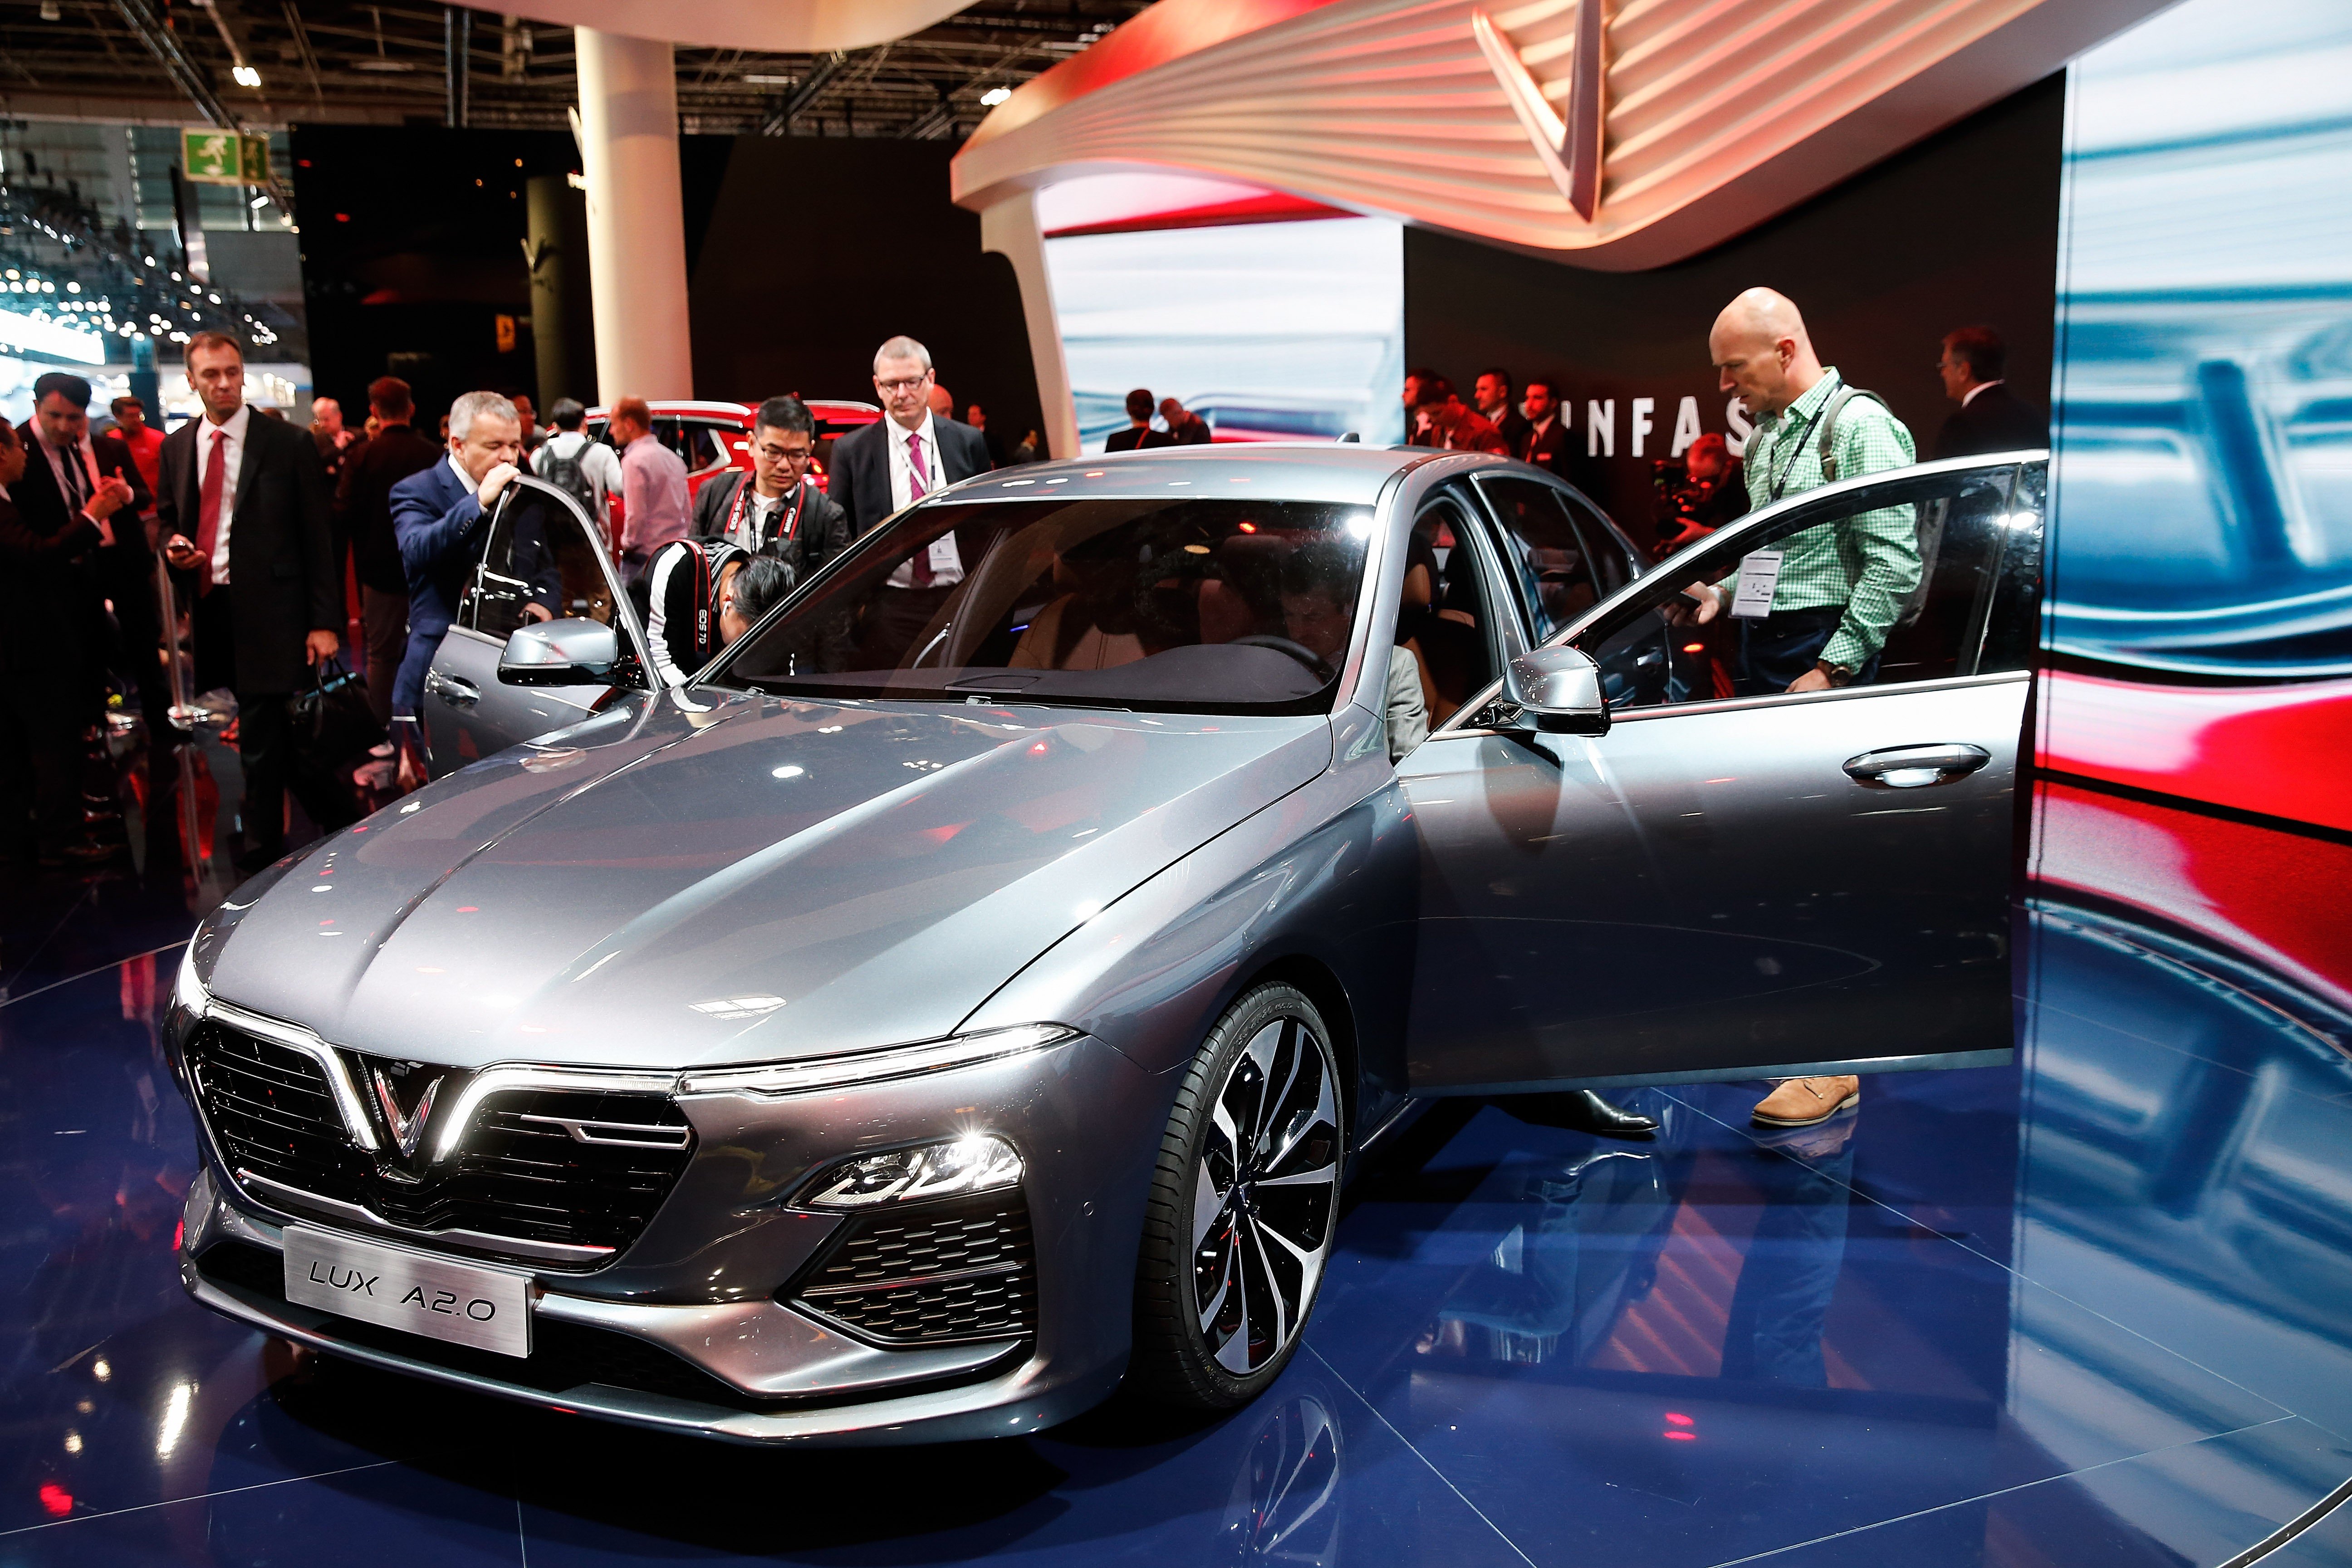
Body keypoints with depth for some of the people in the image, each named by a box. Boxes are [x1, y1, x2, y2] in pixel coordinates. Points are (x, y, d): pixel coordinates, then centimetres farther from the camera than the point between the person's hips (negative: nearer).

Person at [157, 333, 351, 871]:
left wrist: (323, 622, -10)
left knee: (259, 735, -5)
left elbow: (319, 537, -4)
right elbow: (167, 518, 23)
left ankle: (262, 845, 9)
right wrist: (172, 545, -3)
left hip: (270, 609, -5)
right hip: (209, 606, 5)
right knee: (271, 731, 10)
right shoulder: (176, 448, 11)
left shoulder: (290, 444, -3)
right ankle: (339, 817, 24)